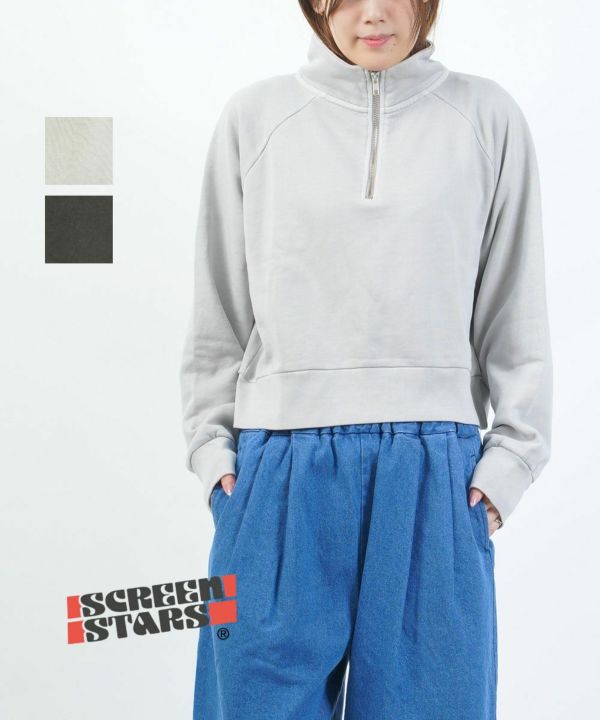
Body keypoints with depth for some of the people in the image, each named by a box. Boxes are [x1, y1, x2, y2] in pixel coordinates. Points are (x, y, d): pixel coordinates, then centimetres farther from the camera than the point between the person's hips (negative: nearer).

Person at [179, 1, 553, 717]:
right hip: (281, 469, 1)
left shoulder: (488, 116, 6)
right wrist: (210, 440, 4)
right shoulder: (254, 114, 7)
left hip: (435, 473, 0)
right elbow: (218, 307, 10)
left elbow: (516, 309, 7)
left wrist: (513, 452, 1)